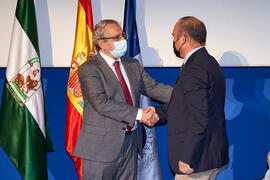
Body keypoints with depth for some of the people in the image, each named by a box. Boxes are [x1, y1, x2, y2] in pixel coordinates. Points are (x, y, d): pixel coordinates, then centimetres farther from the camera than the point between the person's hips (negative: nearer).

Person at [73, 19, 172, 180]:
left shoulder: (133, 65, 13)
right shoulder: (89, 69, -11)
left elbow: (153, 87, 10)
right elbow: (102, 103, -22)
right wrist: (139, 114, -24)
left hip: (131, 143, 6)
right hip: (101, 146, -6)